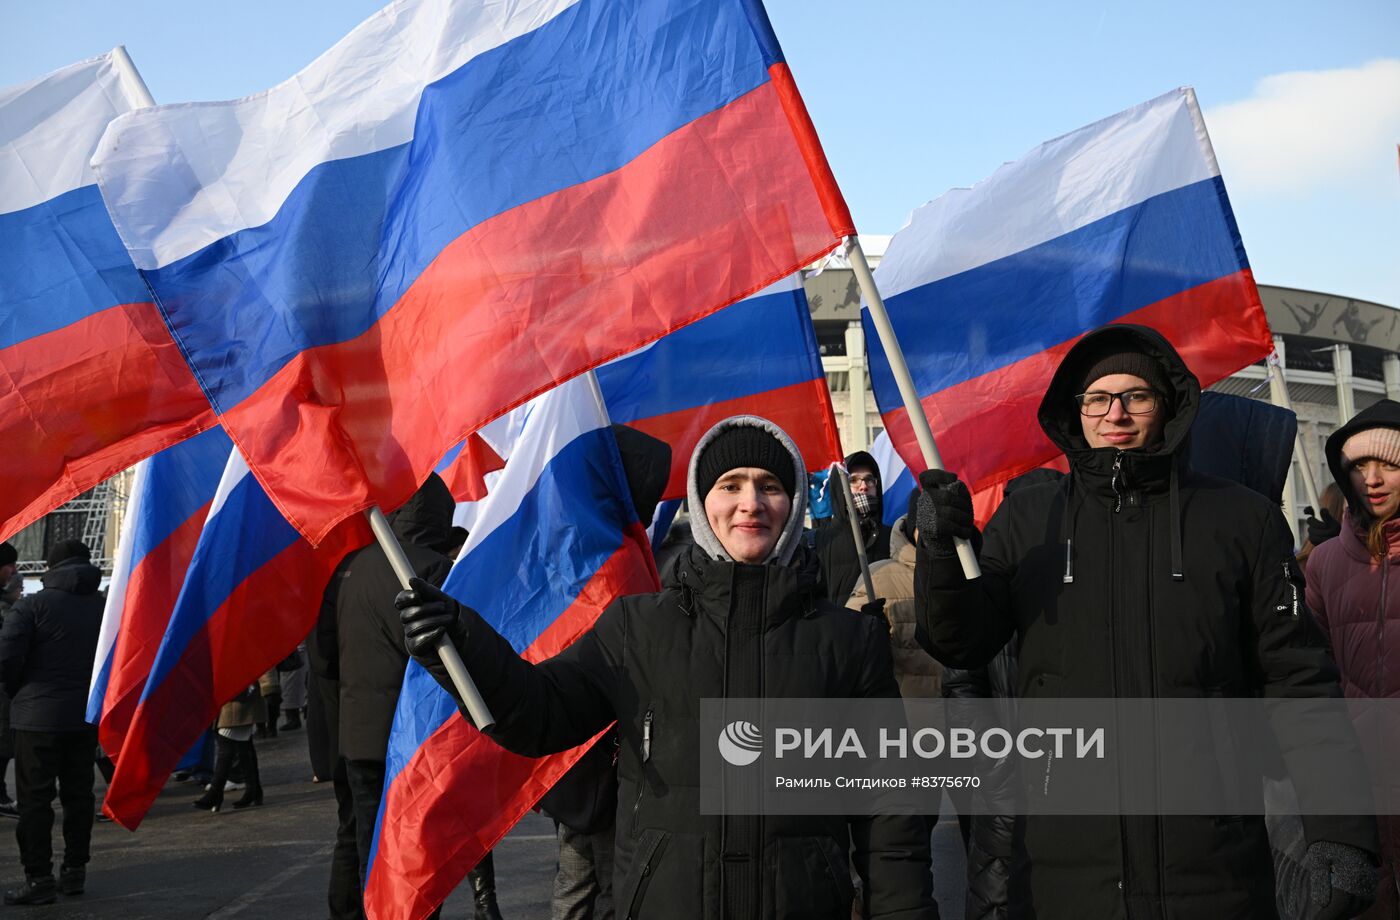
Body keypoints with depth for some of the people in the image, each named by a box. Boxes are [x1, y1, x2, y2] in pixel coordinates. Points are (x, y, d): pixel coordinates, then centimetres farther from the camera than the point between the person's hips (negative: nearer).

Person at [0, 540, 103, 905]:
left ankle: (39, 878, 0)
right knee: (78, 793, 13)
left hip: (39, 714, -5)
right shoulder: (105, 607, 7)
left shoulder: (33, 605, -8)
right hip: (88, 714, 5)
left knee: (35, 797, 1)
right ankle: (74, 870, 18)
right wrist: (91, 690, 13)